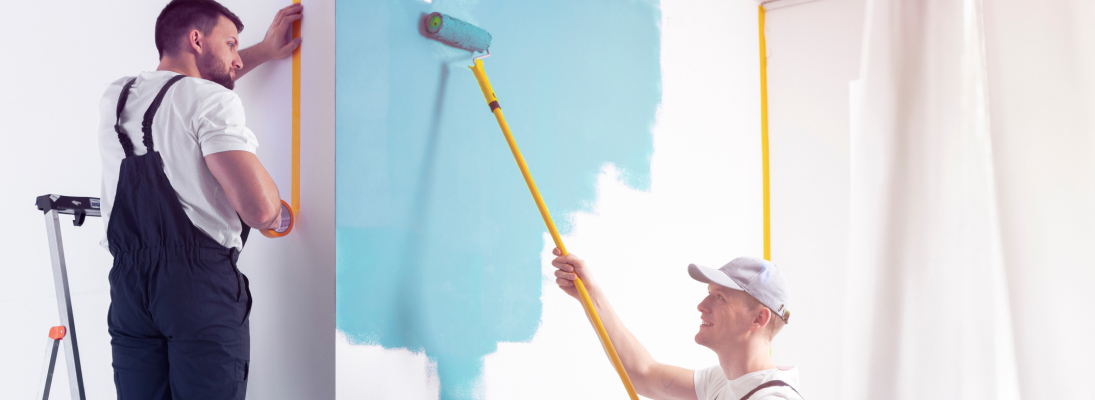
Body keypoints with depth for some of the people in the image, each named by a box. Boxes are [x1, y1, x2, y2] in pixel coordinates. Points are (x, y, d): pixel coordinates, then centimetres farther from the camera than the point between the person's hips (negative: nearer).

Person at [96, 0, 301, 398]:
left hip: (128, 283, 7)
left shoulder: (115, 96, 14)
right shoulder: (211, 101, -8)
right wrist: (278, 217, 5)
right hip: (200, 285, -6)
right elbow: (258, 206, -19)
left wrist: (264, 51, 42)